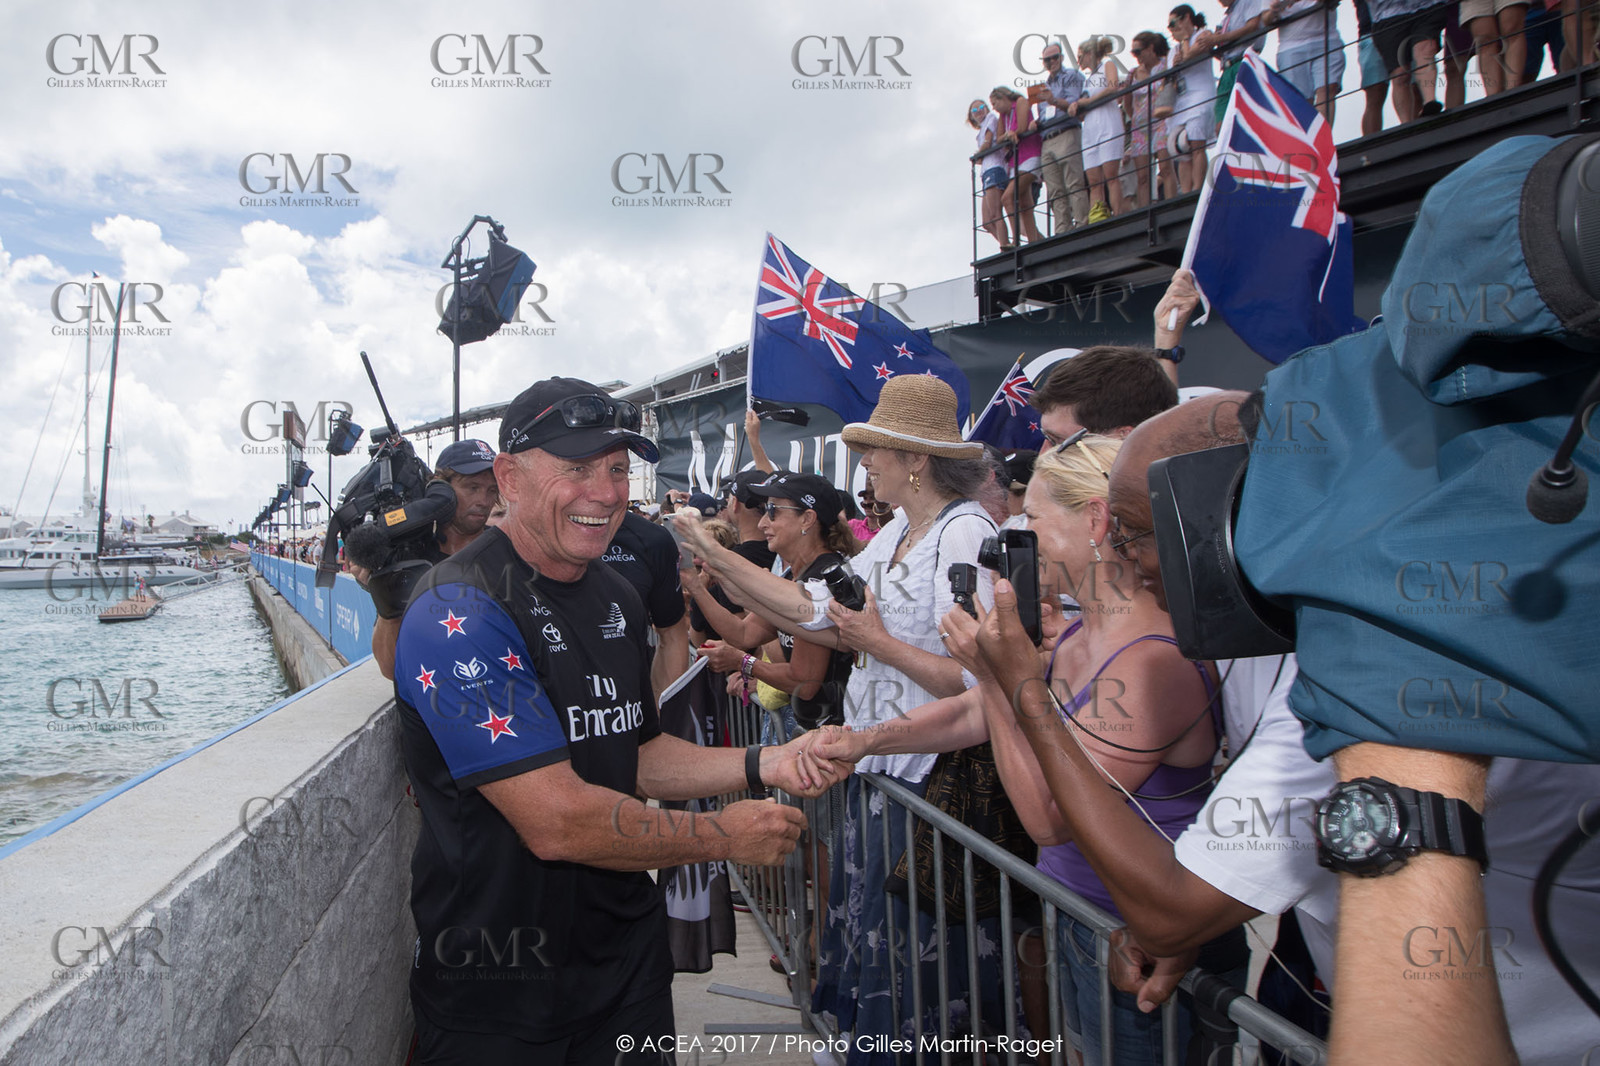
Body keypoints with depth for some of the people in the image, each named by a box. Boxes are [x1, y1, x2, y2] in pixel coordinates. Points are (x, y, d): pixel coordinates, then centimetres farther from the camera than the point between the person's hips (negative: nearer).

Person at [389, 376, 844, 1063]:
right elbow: (557, 820, -28)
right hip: (498, 985, -6)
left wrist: (762, 765, -2)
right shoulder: (459, 613, -23)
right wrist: (726, 837, -16)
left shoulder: (615, 599, 5)